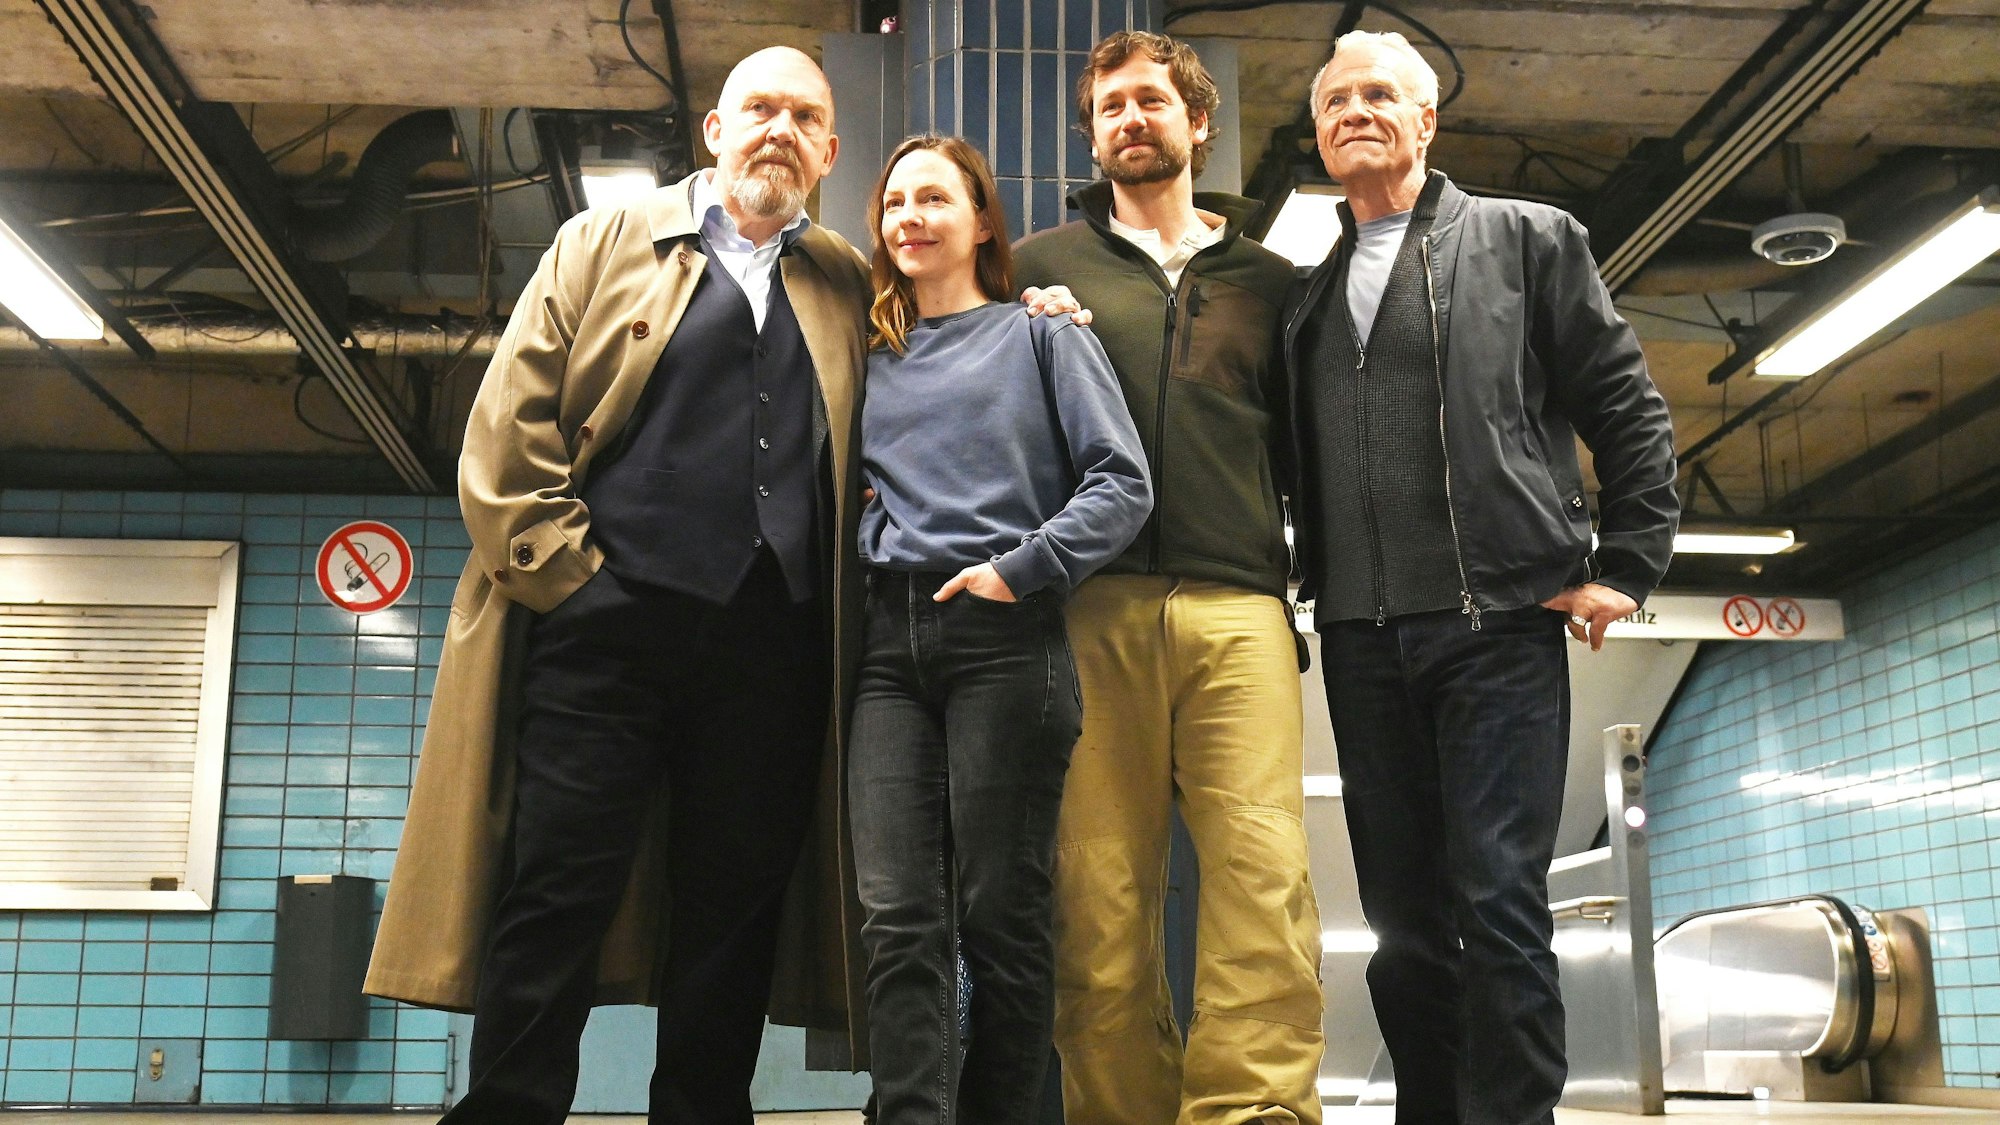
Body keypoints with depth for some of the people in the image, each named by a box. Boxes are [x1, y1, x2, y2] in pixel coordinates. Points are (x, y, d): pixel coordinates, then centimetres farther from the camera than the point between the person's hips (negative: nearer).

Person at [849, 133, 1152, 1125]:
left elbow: (1122, 483, -1)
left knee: (998, 912, -3)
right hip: (891, 643, 4)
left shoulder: (1041, 335, 9)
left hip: (1003, 636, -4)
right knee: (899, 915, -7)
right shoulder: (871, 358, 21)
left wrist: (1020, 570, -10)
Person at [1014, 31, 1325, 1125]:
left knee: (1264, 872, -13)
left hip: (1238, 609, 1)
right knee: (1100, 900, -4)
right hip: (1091, 610, -1)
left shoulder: (1269, 279, 21)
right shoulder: (1044, 265, 18)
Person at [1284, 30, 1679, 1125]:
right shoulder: (1309, 293, 19)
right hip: (1361, 641, 4)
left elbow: (1630, 411, 5)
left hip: (1498, 622, -4)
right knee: (1404, 919, 6)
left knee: (1498, 899, -8)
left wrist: (1624, 569, -1)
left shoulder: (1526, 239, 9)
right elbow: (1291, 467, 21)